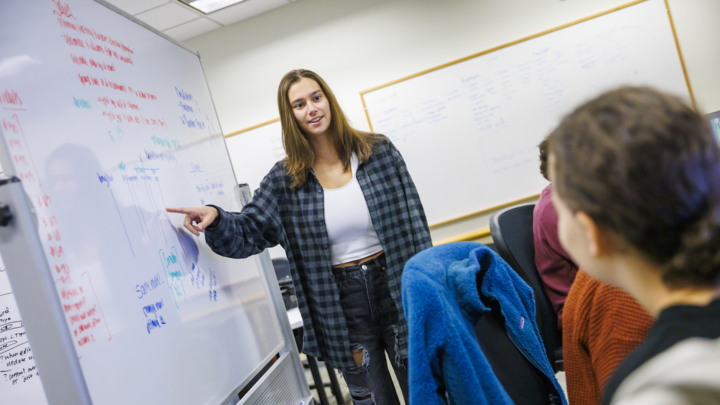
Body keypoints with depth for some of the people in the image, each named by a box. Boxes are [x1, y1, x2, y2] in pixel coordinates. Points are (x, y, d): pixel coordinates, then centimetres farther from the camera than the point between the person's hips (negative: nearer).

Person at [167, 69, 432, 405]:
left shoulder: (380, 152, -3)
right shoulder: (284, 180, -2)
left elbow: (414, 223, -1)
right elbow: (247, 234, -2)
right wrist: (214, 218, -24)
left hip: (395, 291, 0)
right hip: (341, 306, 0)